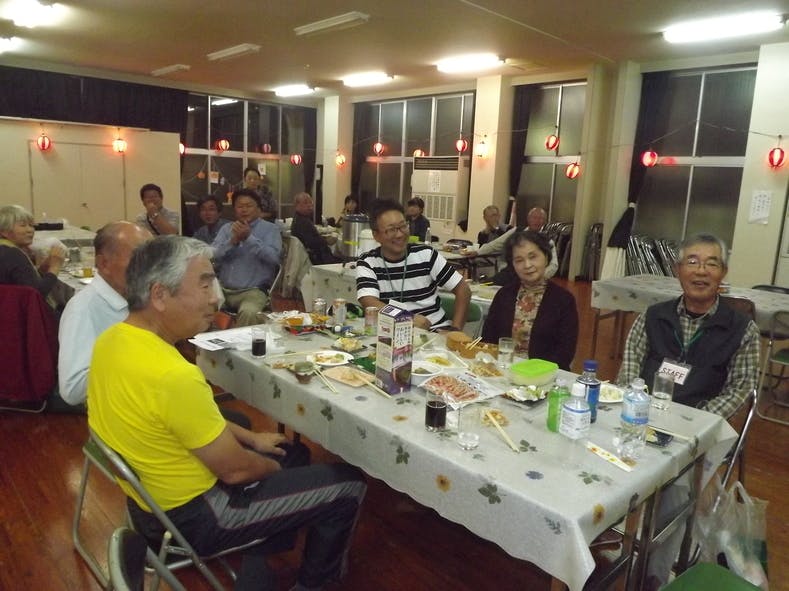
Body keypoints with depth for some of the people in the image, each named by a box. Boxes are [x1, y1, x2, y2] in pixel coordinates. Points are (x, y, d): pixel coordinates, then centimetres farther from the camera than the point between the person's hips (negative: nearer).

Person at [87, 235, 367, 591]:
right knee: (348, 485, -1)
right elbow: (236, 469, -23)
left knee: (291, 452, 25)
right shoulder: (172, 375, -35)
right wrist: (274, 466, -2)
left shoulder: (114, 339, -5)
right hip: (189, 516, -9)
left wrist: (251, 438, 11)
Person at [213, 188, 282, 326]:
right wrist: (233, 240, -13)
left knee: (249, 312, -34)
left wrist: (249, 237, -18)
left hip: (254, 291, -4)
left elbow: (273, 257, -13)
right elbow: (213, 256, 2)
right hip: (223, 289, 4)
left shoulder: (270, 229, 3)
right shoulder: (226, 228, 15)